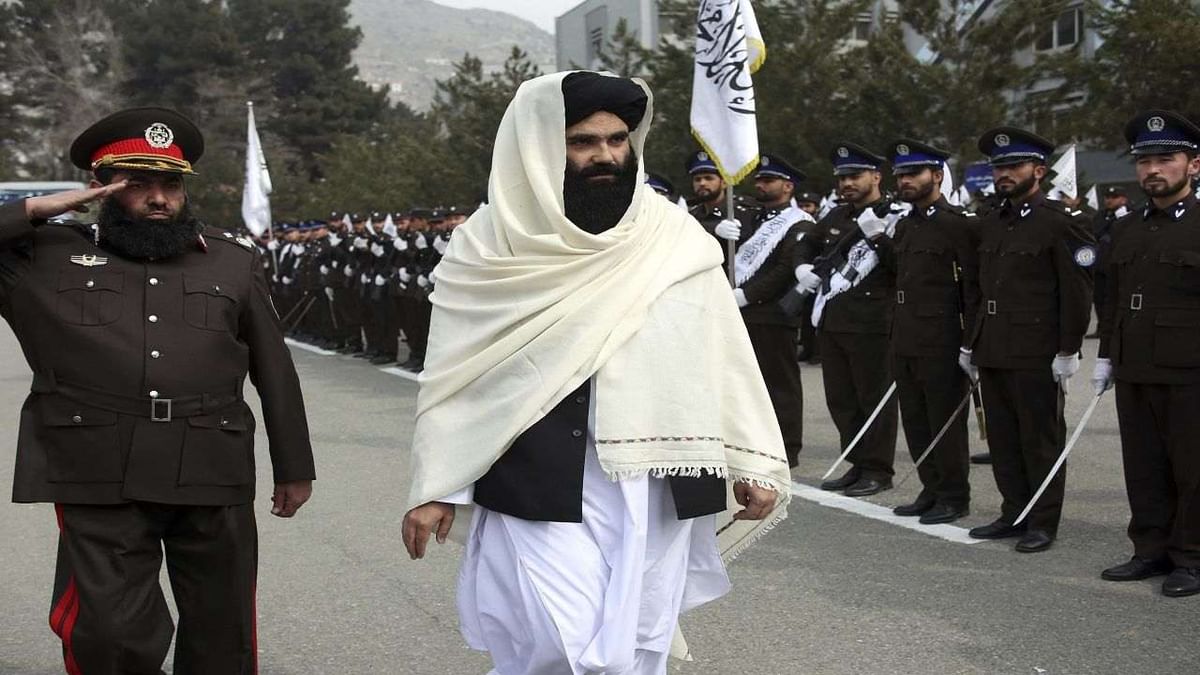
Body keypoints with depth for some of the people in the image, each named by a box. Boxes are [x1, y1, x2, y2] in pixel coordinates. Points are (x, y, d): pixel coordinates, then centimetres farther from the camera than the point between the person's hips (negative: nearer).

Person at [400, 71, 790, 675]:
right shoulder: (492, 246, -1)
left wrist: (753, 463, 5)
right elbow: (453, 377, 3)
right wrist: (434, 489, 1)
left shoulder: (675, 236, 5)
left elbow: (724, 356, 7)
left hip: (654, 490, 3)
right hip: (541, 489, -3)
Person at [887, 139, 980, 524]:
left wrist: (970, 344, -15)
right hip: (905, 343, 8)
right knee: (915, 420, 13)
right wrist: (895, 333, 16)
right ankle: (932, 490, 25)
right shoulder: (903, 226, 14)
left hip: (941, 344, -8)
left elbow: (974, 287, -12)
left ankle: (954, 497, 12)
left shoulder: (960, 224, -10)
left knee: (946, 422, 1)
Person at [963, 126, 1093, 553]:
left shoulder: (1063, 222, -8)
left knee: (1040, 440, 2)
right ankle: (1014, 513, 23)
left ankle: (1043, 522, 11)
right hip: (992, 353, 7)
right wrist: (971, 343, 16)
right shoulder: (990, 224, 14)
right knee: (1002, 438, 12)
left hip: (1037, 356, -7)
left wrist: (1068, 351, -13)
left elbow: (1078, 291, -10)